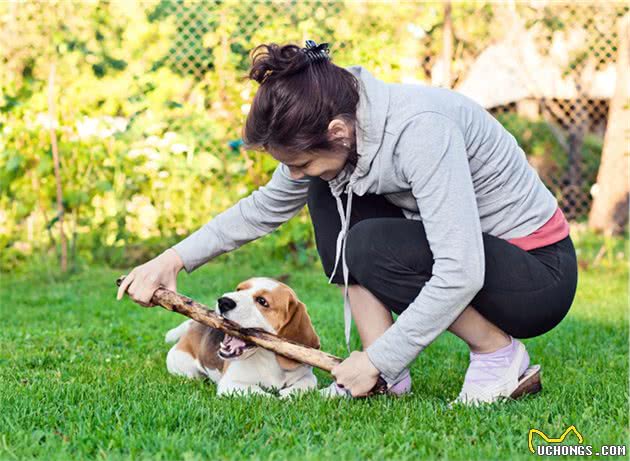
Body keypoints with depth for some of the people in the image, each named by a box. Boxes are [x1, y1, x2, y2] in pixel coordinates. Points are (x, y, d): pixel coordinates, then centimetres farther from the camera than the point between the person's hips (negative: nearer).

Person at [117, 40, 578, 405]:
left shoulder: (419, 130, -31)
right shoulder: (339, 131, -7)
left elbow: (460, 275, -34)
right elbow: (267, 206, 8)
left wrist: (377, 359, -26)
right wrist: (175, 258, 1)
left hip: (540, 275, -8)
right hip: (459, 258, 8)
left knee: (370, 247, -27)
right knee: (329, 194, -4)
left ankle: (501, 354, -8)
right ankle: (387, 378, -5)